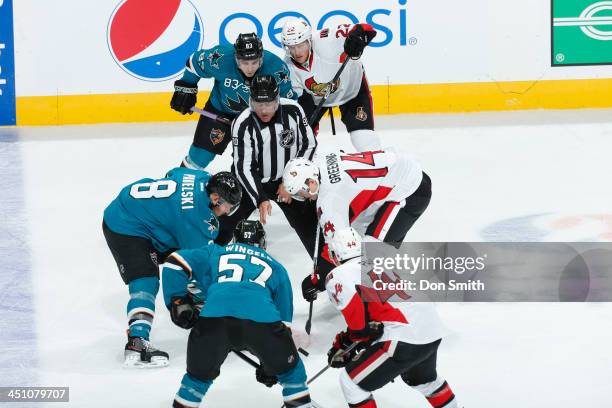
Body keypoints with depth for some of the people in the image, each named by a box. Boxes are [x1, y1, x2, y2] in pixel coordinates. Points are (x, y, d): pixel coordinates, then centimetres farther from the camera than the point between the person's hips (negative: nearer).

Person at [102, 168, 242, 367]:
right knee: (145, 282, -23)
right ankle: (136, 343, -32)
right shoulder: (194, 215, -29)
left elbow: (172, 174, 17)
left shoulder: (202, 178, -5)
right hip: (123, 228, -10)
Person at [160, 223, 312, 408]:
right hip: (261, 321, 0)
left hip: (213, 318, 1)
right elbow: (284, 318, 38)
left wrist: (177, 302, 26)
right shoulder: (276, 267, 35)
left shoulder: (215, 253, 33)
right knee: (289, 368, 26)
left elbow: (175, 263, 20)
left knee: (199, 375, 26)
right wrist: (270, 364, 44)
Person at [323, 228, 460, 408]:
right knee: (423, 378, 37)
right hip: (433, 334, 8)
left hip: (403, 341, -8)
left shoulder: (337, 276, 0)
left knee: (351, 381, 9)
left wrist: (345, 344, -7)